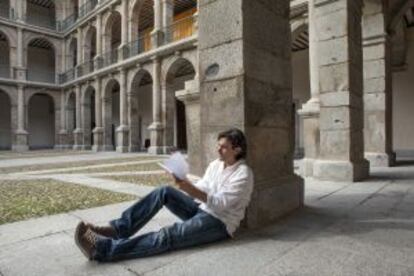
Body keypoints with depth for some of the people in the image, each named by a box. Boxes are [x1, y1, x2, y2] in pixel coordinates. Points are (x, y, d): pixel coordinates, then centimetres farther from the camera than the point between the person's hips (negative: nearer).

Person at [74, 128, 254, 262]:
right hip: (201, 209, 7)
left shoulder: (243, 174, -14)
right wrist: (185, 185, -13)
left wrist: (190, 188, -34)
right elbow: (200, 189, 8)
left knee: (169, 235, -27)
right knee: (165, 192, -16)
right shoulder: (215, 164, 8)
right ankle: (118, 229, -16)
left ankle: (104, 249, -31)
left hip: (219, 222, -7)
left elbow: (220, 204, -24)